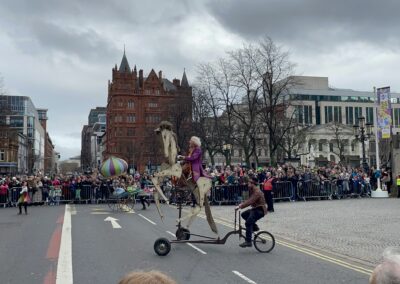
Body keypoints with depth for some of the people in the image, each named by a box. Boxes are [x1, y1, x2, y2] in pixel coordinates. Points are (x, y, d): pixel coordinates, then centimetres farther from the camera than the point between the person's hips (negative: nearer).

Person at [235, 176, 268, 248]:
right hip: (255, 208, 11)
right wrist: (241, 204, 3)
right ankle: (255, 227, 19)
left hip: (260, 210, -11)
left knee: (248, 222, -20)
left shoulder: (257, 192, -22)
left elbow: (250, 202, -31)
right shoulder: (252, 190, 10)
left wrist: (240, 206, -32)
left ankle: (248, 242, -18)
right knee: (244, 214, 13)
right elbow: (249, 200, 16)